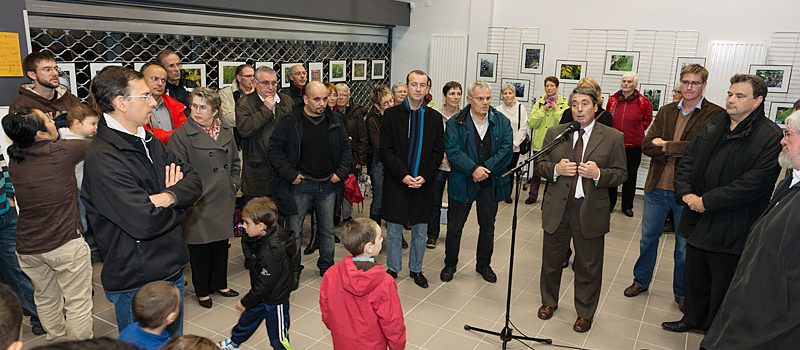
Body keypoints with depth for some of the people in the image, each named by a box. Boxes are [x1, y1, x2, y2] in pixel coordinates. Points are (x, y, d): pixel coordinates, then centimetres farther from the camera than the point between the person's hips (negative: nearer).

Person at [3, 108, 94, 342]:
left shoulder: (14, 160, 2)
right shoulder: (61, 151, -14)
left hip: (27, 247, 6)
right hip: (66, 243, -6)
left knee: (46, 299, 22)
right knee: (78, 303, 5)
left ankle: (57, 341, 38)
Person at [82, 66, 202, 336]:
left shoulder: (148, 140, 6)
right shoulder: (102, 159, -22)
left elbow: (194, 179, 1)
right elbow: (145, 222, -30)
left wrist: (169, 196, -21)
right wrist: (179, 204, -10)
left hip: (172, 269, 8)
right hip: (136, 283, -8)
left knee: (174, 341, 25)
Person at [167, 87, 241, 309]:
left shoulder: (226, 131, 5)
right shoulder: (182, 135, -13)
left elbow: (235, 162, 16)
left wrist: (233, 184, 8)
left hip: (224, 199, 5)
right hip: (199, 203, -5)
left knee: (222, 242, 17)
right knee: (200, 246, 7)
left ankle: (220, 283, 36)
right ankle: (203, 290, 26)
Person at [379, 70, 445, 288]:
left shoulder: (435, 118, 4)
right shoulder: (392, 115, -2)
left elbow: (438, 152, 3)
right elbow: (385, 150, -6)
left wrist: (424, 177, -10)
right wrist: (403, 175, -14)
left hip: (423, 183, 2)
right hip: (396, 182, -1)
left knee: (420, 231, 12)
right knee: (394, 229, 9)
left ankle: (416, 269, 28)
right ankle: (393, 268, 26)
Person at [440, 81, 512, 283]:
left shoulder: (502, 122, 2)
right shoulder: (455, 123, -4)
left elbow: (507, 149, -7)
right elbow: (452, 151, -14)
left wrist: (485, 169, -18)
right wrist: (474, 169, -24)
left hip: (490, 183, 2)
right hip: (462, 183, -2)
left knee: (487, 226, 15)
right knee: (454, 227, 6)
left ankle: (483, 265, 34)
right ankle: (450, 264, 25)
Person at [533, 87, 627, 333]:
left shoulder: (613, 137, -3)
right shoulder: (554, 133, 3)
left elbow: (621, 174, -2)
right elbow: (539, 165, 5)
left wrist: (598, 174, -21)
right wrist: (555, 169, -16)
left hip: (590, 211, -2)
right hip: (557, 208, 2)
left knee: (588, 266, 11)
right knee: (551, 260, 17)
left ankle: (585, 313, 32)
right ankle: (549, 302, 41)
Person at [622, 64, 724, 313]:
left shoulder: (715, 115, -7)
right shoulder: (666, 112, 7)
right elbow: (647, 145, -4)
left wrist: (666, 146, -14)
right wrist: (680, 152, -17)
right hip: (657, 187, 4)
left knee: (684, 247, 11)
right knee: (648, 237, 16)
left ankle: (681, 293, 30)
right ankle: (641, 280, 35)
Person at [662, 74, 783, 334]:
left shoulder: (770, 137, -14)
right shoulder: (713, 124, 6)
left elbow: (754, 183, -21)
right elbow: (688, 160, 8)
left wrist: (707, 201, -19)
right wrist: (686, 192, -8)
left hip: (731, 228, -6)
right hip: (698, 219, 6)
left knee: (722, 284, 10)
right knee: (694, 276, 21)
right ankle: (692, 319, 42)